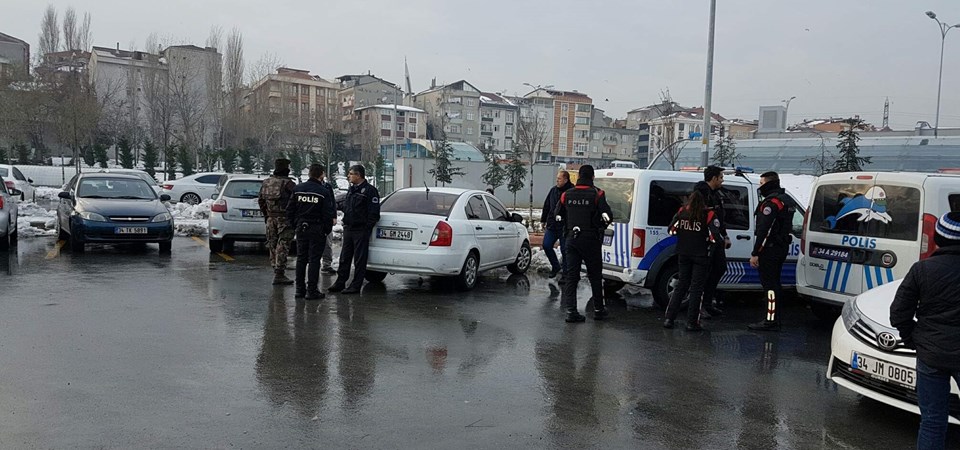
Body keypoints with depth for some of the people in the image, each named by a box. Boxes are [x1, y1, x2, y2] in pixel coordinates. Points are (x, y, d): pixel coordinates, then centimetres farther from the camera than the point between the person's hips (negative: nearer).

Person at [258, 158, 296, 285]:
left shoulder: (266, 183, 9)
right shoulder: (288, 184, -13)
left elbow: (260, 200, 16)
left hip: (271, 218, 7)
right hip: (285, 218, -7)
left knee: (272, 245, 13)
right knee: (283, 246, -5)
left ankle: (276, 270, 21)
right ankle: (279, 274, -6)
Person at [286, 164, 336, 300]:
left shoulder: (298, 188, 3)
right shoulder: (324, 191, -11)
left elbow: (290, 209, 7)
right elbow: (328, 214, -11)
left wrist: (292, 225, 15)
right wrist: (327, 230, 0)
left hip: (301, 228, 5)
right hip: (316, 229, -4)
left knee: (301, 258, 12)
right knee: (314, 259, 0)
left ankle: (299, 289, 16)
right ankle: (311, 290, -1)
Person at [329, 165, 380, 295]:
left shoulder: (369, 190, -9)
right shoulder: (352, 189, 17)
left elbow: (374, 212, -13)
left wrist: (367, 227, -16)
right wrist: (345, 222, 15)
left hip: (361, 230, -8)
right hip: (348, 229, 8)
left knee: (360, 259, 0)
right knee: (344, 257, 11)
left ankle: (356, 285, 5)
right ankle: (340, 282, 18)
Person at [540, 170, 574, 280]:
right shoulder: (553, 190, 7)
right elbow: (546, 206, 17)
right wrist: (543, 220, 19)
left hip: (565, 228, -6)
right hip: (552, 225, 6)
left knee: (565, 250, 1)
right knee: (546, 246, 3)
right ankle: (555, 266, 23)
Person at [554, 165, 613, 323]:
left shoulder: (567, 194, 3)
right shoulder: (596, 194, -9)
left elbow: (558, 216, 12)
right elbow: (608, 216, -14)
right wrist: (600, 226, 5)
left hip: (571, 239, 3)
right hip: (591, 240, -3)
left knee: (571, 275, 6)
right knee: (595, 276, 9)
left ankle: (571, 310, 0)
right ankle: (598, 310, 17)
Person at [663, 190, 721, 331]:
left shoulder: (682, 212, 0)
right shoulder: (709, 215, -12)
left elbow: (671, 229, 5)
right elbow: (715, 236, -17)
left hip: (683, 255, 4)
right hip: (701, 256, -4)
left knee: (681, 286, 15)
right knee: (696, 288, 5)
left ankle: (669, 319, 13)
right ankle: (692, 323, 6)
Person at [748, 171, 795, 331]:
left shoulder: (771, 202, -16)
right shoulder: (784, 200, 17)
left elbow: (763, 230, -22)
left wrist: (755, 253, -21)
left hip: (770, 250, -11)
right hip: (781, 248, 11)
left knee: (769, 284, -8)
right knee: (774, 283, 16)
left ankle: (771, 321, -7)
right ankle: (775, 319, 23)